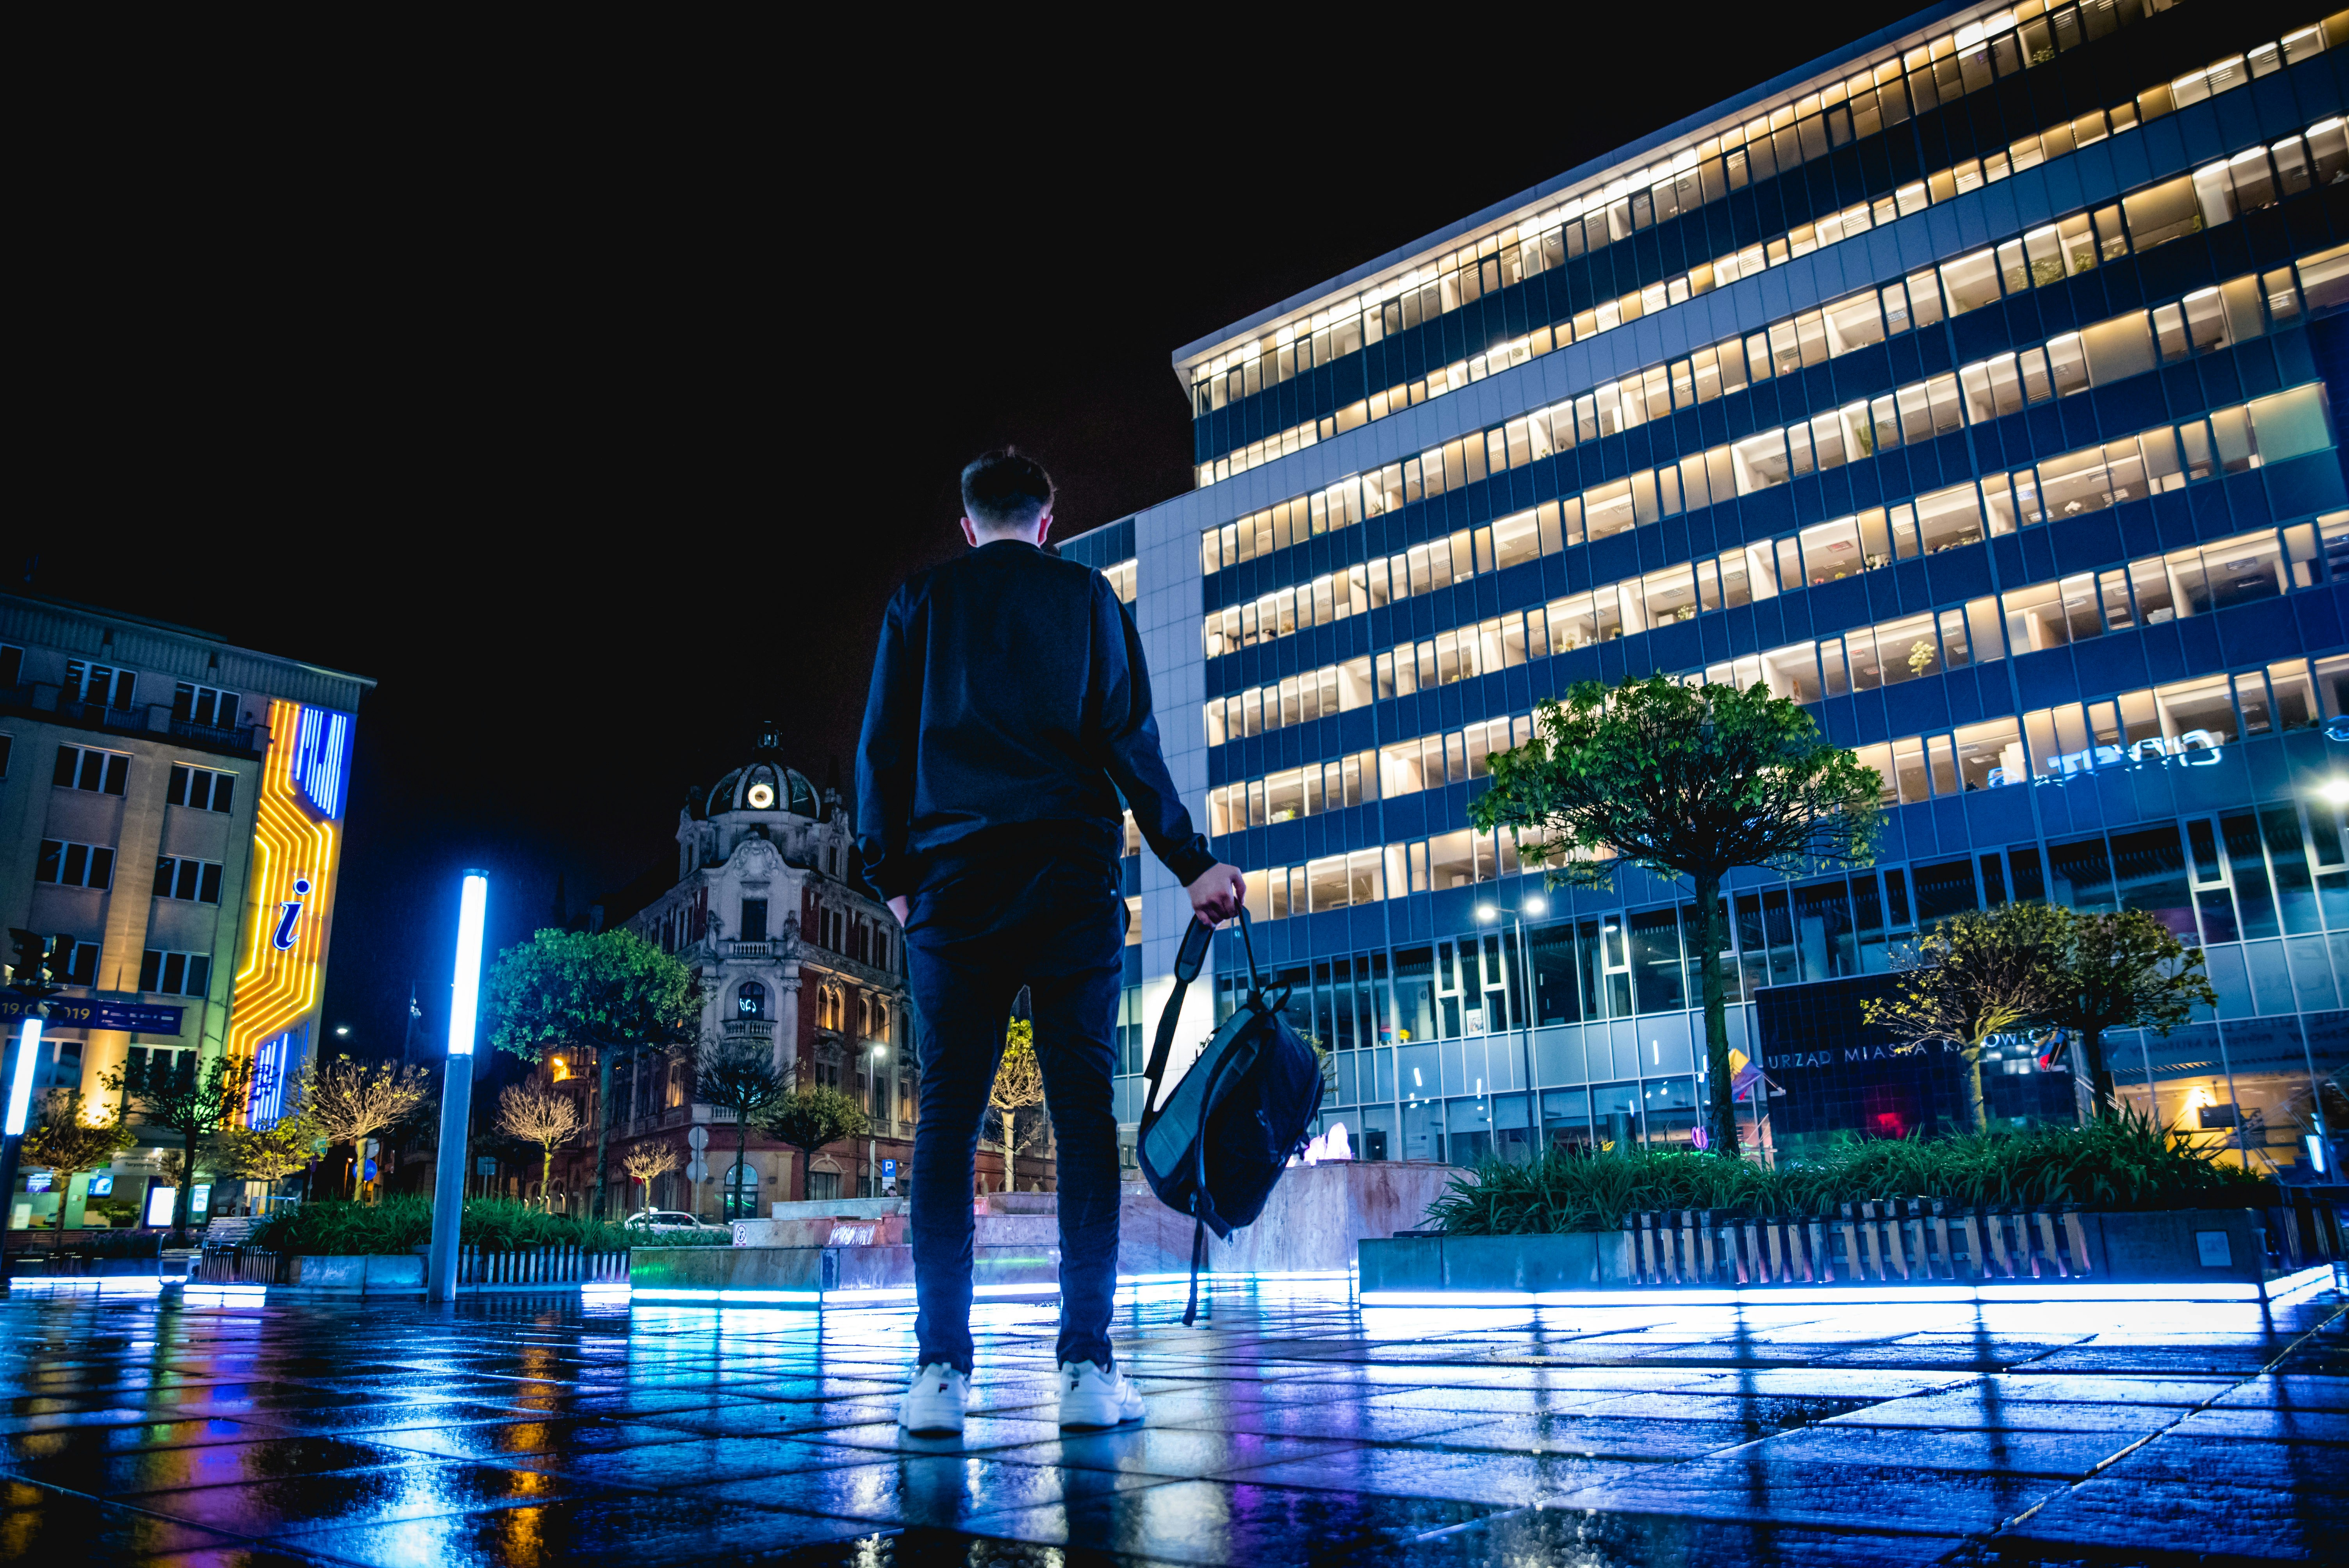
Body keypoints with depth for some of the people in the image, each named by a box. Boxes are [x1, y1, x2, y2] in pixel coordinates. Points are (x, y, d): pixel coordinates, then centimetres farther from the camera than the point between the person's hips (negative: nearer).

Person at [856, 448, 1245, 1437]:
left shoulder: (921, 600, 15)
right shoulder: (1085, 596, 12)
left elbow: (882, 745, 9)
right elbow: (1129, 740, 4)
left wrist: (890, 875, 13)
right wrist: (1192, 864, 6)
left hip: (953, 876, 1)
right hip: (1070, 874, -1)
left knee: (947, 1113, 0)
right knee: (1083, 1110, -2)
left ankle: (941, 1371, -4)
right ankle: (1086, 1368, -5)